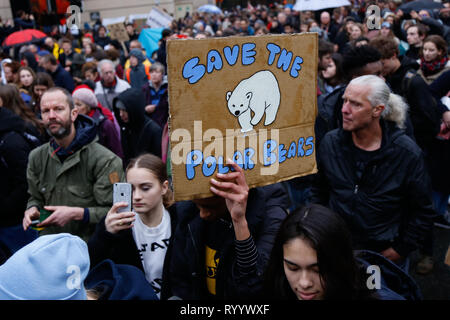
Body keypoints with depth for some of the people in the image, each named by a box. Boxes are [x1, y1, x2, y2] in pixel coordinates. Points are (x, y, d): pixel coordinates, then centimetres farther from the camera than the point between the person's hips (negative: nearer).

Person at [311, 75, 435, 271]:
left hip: (386, 254, -2)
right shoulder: (330, 142, -7)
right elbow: (318, 190, 6)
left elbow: (423, 212, -7)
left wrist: (399, 251, -7)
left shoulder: (408, 154, -16)